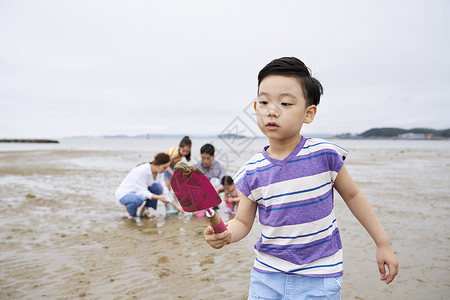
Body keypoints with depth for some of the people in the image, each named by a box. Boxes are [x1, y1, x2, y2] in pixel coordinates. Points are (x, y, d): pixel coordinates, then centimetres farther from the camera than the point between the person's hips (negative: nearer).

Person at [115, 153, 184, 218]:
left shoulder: (159, 173, -8)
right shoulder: (142, 170, -30)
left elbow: (164, 191, -6)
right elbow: (142, 192, -30)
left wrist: (176, 205, -14)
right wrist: (157, 197, -43)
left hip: (139, 192, 7)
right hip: (124, 194, -7)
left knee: (158, 187, -19)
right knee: (139, 199, -40)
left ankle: (145, 209, -3)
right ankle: (128, 209, -6)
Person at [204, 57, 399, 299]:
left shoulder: (324, 154, -13)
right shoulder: (252, 172, -8)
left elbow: (353, 195, 2)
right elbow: (243, 222, 2)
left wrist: (383, 244, 6)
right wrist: (224, 234, -21)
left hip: (318, 279, -1)